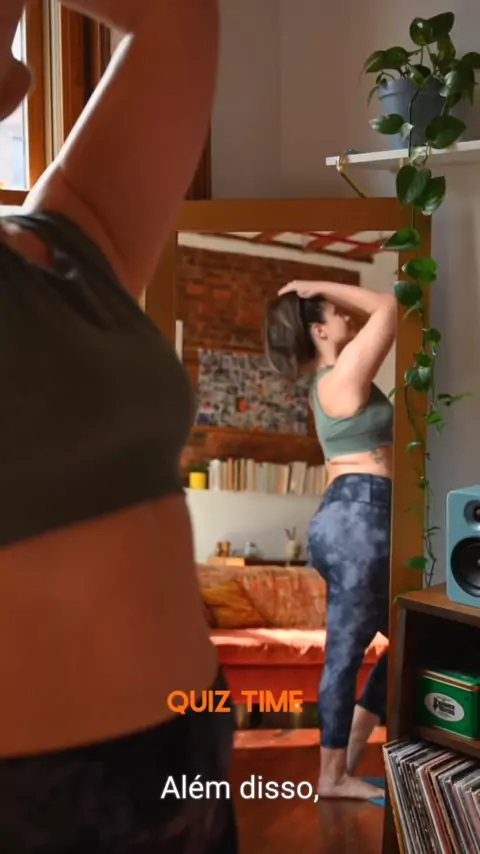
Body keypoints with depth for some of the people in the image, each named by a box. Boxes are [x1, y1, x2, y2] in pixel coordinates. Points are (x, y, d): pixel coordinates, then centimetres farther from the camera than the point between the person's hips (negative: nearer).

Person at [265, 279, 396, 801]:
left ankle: (348, 754, 23)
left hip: (352, 517, 10)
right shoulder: (345, 373, -9)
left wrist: (320, 296, 19)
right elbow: (388, 307, -8)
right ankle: (333, 776, 11)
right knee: (346, 652, -1)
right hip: (359, 517, -10)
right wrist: (322, 289, -2)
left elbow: (372, 319, 28)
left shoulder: (331, 377, 18)